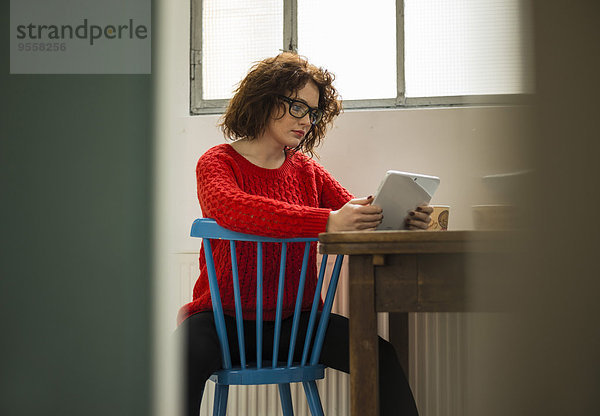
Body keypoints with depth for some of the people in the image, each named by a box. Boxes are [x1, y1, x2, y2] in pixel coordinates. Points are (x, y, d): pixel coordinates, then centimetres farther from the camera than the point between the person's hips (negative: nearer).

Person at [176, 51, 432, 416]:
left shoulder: (307, 170, 12)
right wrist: (327, 222, -38)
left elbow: (360, 216, 3)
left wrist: (404, 221, -22)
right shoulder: (217, 163, -3)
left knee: (382, 357, -17)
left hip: (295, 318, 4)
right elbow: (232, 209, -27)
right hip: (225, 317, -4)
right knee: (184, 361, -35)